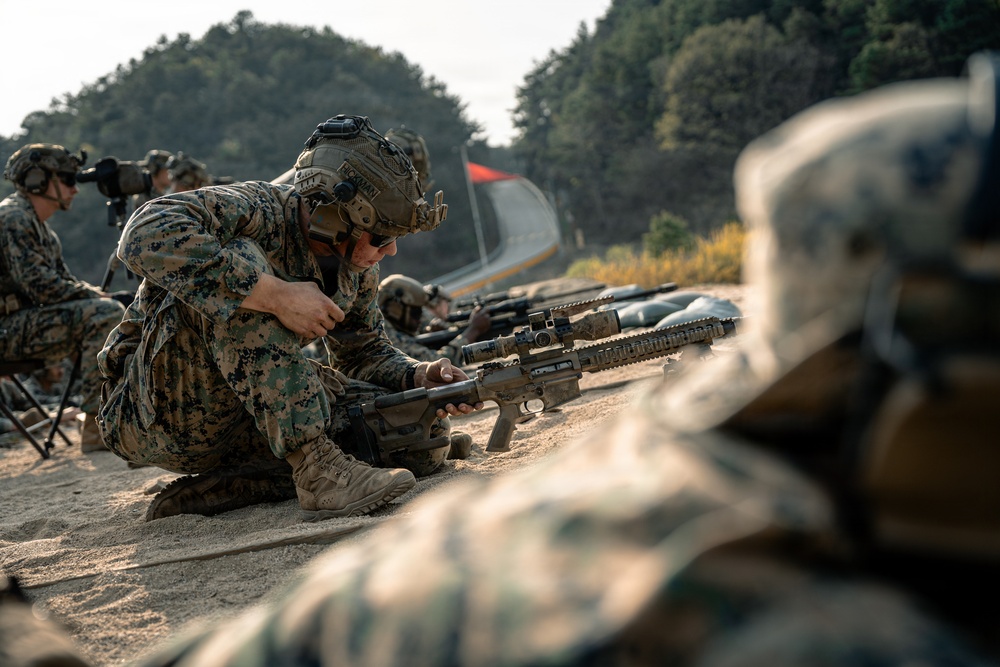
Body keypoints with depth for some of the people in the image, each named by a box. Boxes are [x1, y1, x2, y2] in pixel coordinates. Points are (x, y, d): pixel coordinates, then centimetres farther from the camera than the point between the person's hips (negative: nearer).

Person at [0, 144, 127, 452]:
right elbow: (39, 285, -23)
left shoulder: (40, 227, 19)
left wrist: (96, 294, 0)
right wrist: (95, 297, -14)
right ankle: (96, 426, -25)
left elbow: (64, 281, 19)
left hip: (30, 320, 10)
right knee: (105, 314, -24)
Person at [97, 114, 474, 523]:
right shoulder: (257, 210, -22)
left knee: (426, 436, -7)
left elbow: (365, 355, 12)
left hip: (252, 419, 7)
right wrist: (276, 295, -39)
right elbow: (145, 236, -39)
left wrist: (421, 378, -10)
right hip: (153, 418, -7)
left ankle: (213, 489, -10)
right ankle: (316, 470, -30)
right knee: (243, 259, -31)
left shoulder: (358, 270, 1)